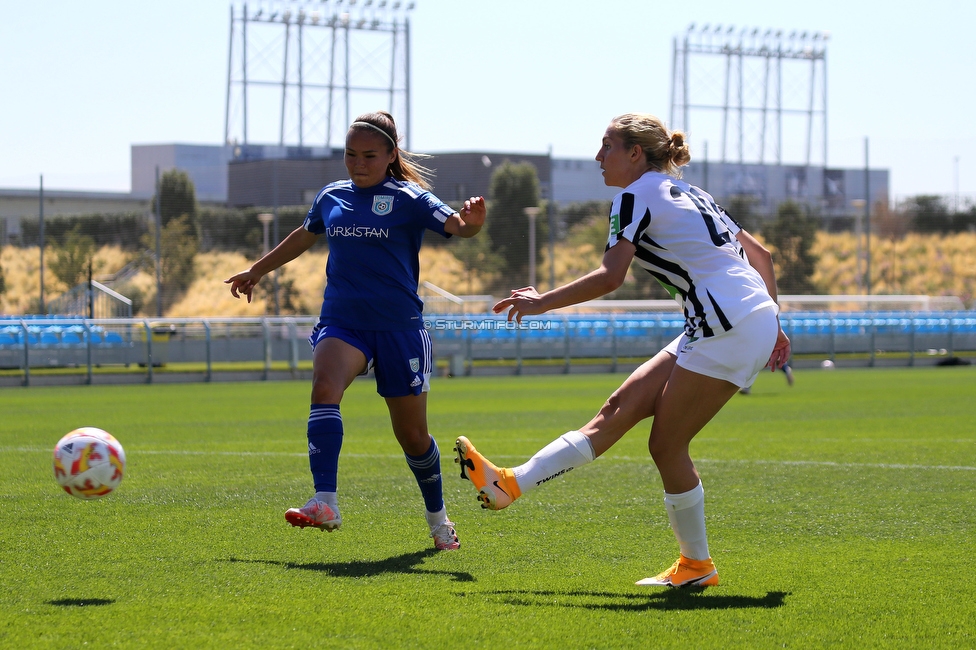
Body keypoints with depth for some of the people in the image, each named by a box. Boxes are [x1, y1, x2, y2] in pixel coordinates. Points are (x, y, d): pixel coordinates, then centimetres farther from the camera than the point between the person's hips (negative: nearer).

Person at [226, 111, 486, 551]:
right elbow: (304, 236, 30)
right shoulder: (331, 197, 11)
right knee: (324, 387, -30)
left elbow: (454, 225, -17)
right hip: (342, 322, 2)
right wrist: (257, 271, 41)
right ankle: (325, 504, -40)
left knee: (412, 434, 6)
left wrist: (471, 221, -41)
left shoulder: (409, 199, -2)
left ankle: (438, 518, 32)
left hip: (398, 328, -2)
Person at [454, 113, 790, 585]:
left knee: (666, 444, 0)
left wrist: (541, 303, -6)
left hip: (727, 327, -9)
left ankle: (697, 565, 10)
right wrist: (771, 326, 27)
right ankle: (511, 485, -1)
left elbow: (610, 277, -16)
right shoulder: (687, 193, 23)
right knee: (621, 408, 3)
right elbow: (760, 254, 24)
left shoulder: (636, 196, -4)